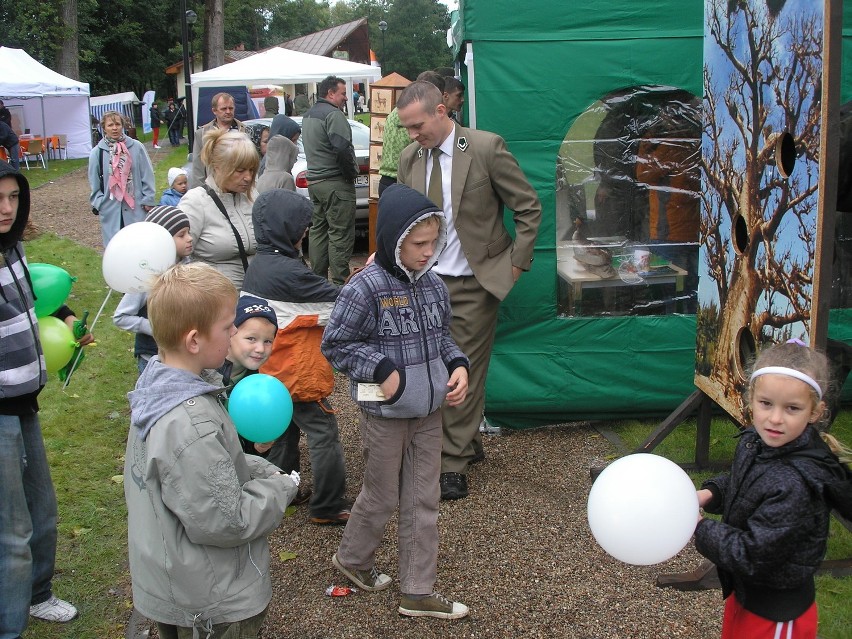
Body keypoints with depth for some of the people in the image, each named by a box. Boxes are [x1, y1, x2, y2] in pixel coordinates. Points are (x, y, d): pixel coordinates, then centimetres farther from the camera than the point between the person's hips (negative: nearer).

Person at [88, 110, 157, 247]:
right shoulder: (97, 152, -1)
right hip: (111, 209, 1)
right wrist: (98, 204, 0)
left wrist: (148, 200, -1)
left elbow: (147, 175, 1)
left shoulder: (136, 147, -3)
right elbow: (94, 183, 6)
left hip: (136, 207, 0)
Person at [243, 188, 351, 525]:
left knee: (285, 429, 22)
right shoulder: (288, 271, -24)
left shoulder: (258, 266, 4)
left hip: (273, 372, 9)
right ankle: (329, 507, 6)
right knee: (324, 435, 0)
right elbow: (340, 302, -20)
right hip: (297, 374, -9)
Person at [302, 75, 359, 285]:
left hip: (314, 180, 10)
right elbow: (343, 149, -24)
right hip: (335, 183, -10)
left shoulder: (308, 115, 17)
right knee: (341, 234, -7)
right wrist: (351, 173, -9)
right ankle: (340, 281, -6)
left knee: (318, 229, 15)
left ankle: (317, 276, 20)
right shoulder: (333, 114, -14)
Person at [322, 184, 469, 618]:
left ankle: (418, 593, 26)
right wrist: (382, 370, -20)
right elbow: (334, 343, -13)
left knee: (423, 501, 12)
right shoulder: (366, 287, -19)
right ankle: (351, 558, 41)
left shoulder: (433, 284, 0)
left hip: (429, 412, 6)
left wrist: (458, 365, -3)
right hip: (385, 414, -6)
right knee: (381, 497, 12)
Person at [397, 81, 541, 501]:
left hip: (473, 283, -5)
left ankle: (453, 465, 10)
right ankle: (467, 444, 26)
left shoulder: (486, 148, -12)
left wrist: (517, 264, -7)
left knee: (464, 373, 0)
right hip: (427, 281, 5)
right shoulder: (409, 159, 4)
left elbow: (529, 208, -5)